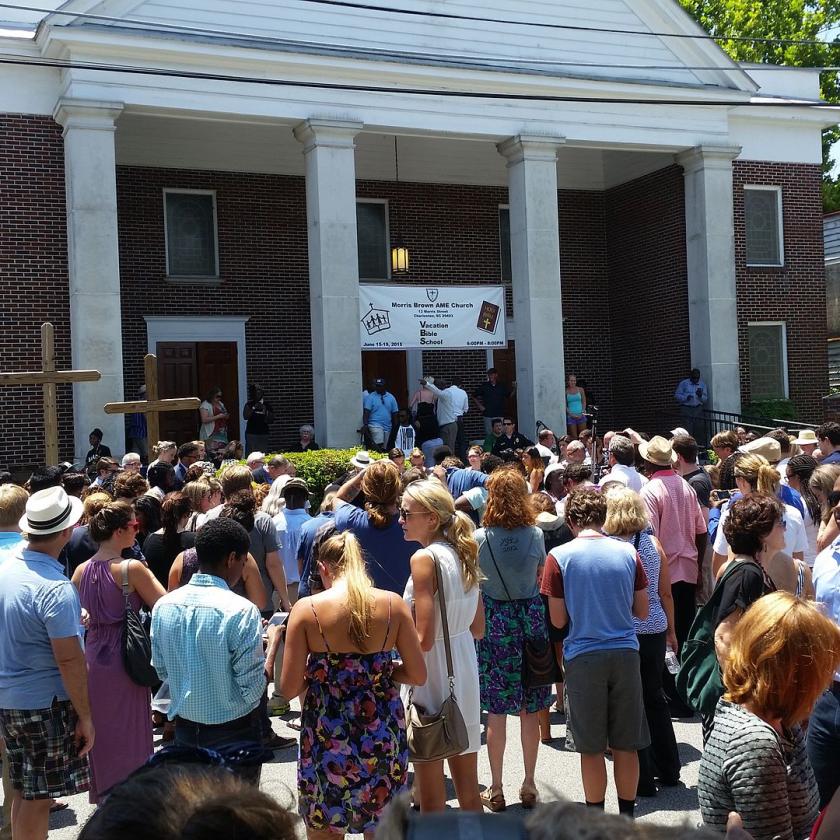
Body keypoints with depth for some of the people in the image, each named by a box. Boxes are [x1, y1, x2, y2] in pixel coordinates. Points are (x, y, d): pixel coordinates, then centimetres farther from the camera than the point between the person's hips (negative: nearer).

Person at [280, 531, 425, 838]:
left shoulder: (307, 608, -9)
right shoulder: (393, 604, -3)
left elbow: (289, 688, -9)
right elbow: (418, 675, -1)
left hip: (327, 739, -2)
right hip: (384, 740, 2)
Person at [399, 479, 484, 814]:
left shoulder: (424, 558, -16)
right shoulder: (463, 554, 6)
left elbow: (423, 639, -19)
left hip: (431, 677, -8)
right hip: (465, 672, 8)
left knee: (431, 798, 4)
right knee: (468, 789, 16)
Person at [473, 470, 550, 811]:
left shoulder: (480, 538, -10)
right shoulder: (535, 534, -5)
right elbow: (541, 578, 7)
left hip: (494, 621, -2)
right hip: (530, 619, 2)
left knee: (496, 712, 6)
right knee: (530, 711, 11)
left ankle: (496, 790, 13)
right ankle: (529, 784, 21)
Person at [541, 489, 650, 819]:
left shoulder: (559, 557, -7)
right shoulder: (628, 553, 0)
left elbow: (558, 620, -4)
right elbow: (641, 610, 7)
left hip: (583, 658, -2)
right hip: (625, 654, 2)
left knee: (591, 748, 8)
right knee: (626, 745, 12)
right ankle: (627, 816, 22)